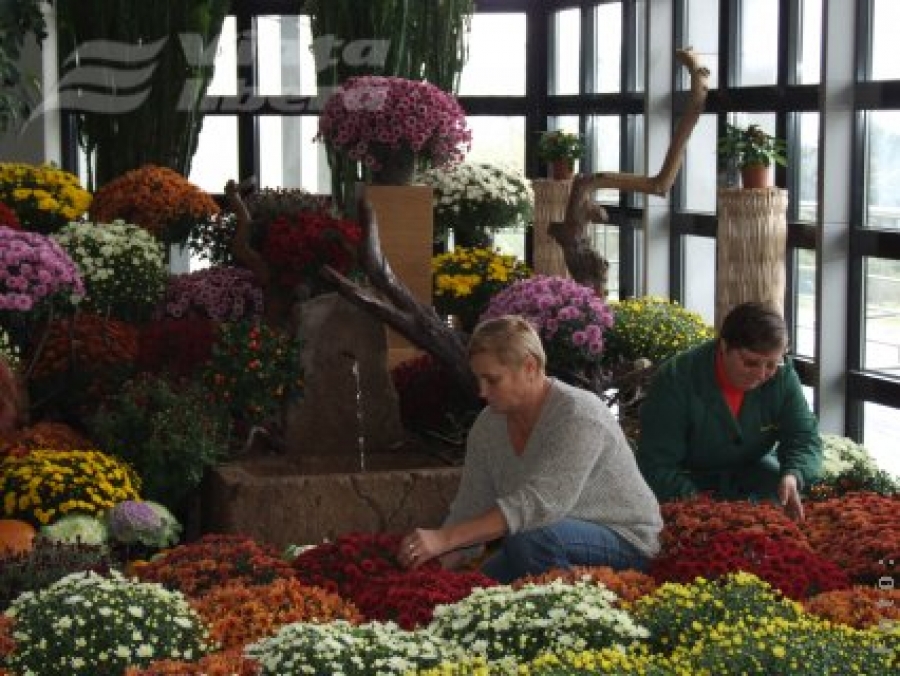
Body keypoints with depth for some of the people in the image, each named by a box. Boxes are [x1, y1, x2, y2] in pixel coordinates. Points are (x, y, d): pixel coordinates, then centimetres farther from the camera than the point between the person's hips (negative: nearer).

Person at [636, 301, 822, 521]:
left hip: (753, 474, 4)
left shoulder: (783, 375, -12)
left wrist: (793, 476, -33)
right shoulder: (675, 380, -24)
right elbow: (656, 466, -23)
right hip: (690, 484, -4)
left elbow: (805, 437, -9)